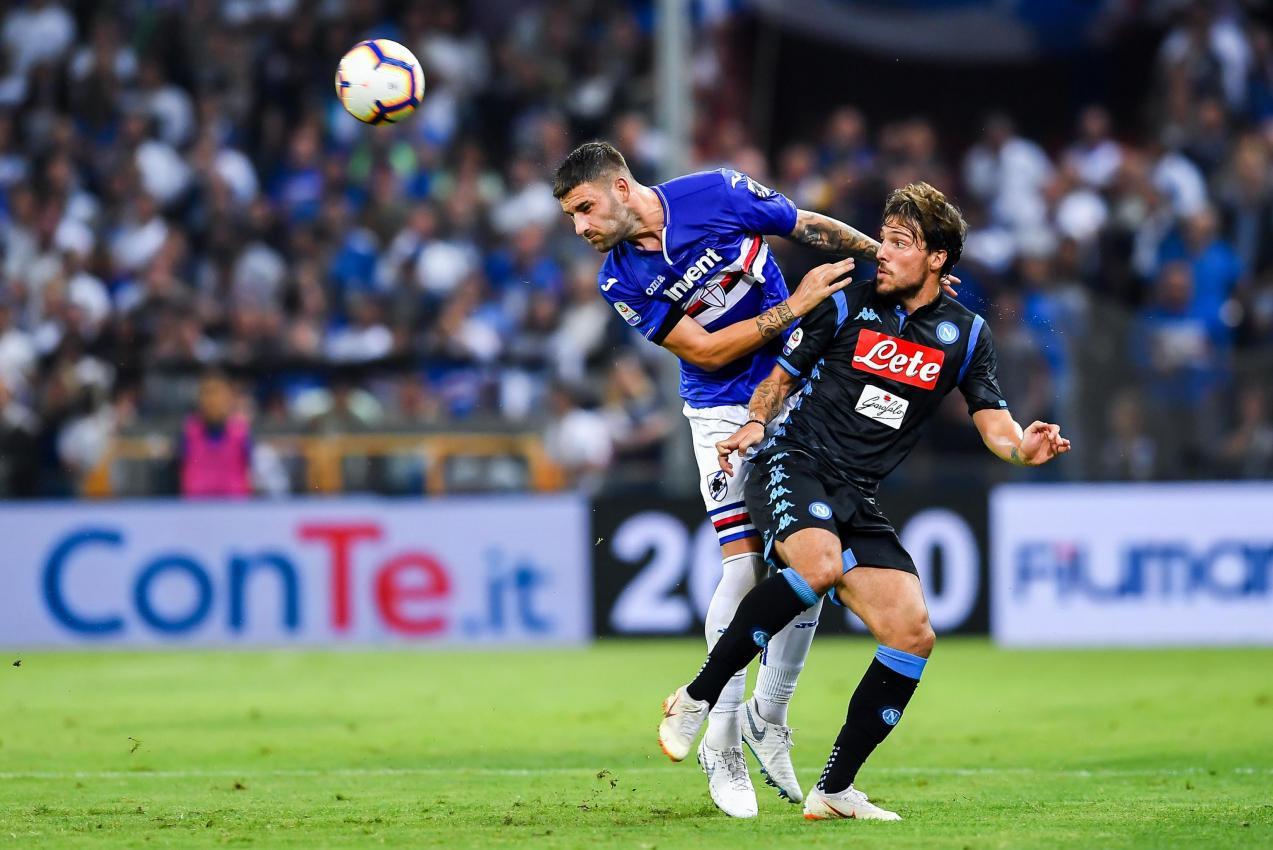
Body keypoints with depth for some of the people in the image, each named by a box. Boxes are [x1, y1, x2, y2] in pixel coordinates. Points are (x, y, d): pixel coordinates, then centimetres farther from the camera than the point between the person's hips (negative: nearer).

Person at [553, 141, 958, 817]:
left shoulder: (717, 194, -12)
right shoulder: (621, 281, -11)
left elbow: (817, 231, 2)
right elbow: (705, 350, -14)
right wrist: (794, 306, -22)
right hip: (723, 412, -2)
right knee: (746, 566, -15)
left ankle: (767, 718, 17)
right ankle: (722, 745, -4)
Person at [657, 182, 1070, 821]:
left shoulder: (963, 335, 9)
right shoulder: (848, 307, 3)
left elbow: (993, 423, 6)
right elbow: (782, 375, 12)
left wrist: (1024, 447, -16)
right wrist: (754, 423, -8)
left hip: (856, 501, 4)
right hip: (791, 463, -4)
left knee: (912, 632, -10)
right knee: (820, 564, -36)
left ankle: (834, 791, 1)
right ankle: (696, 698, -26)